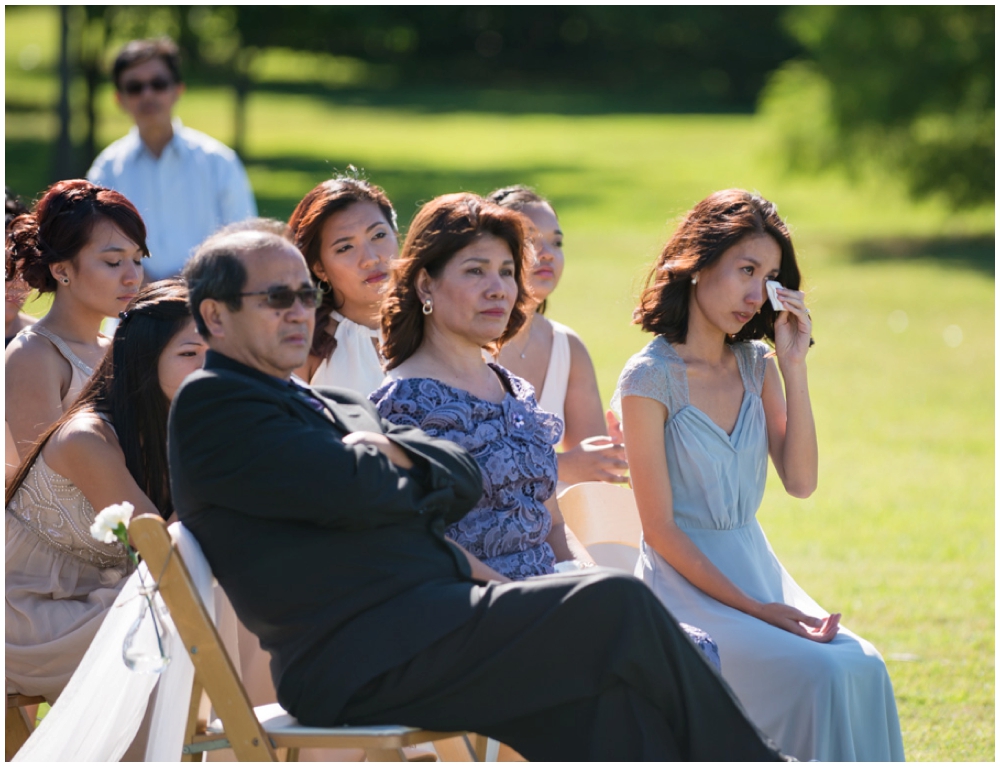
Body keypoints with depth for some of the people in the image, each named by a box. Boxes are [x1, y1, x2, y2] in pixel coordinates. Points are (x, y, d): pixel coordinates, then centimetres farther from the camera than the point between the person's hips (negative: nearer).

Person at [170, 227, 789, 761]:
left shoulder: (338, 407, 26)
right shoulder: (209, 403, -3)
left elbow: (464, 479, 14)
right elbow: (350, 491, -16)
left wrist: (391, 453, -4)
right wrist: (392, 469, 6)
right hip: (358, 663, -9)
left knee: (609, 691, -13)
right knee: (614, 604, -15)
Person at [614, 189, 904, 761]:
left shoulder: (756, 364, 9)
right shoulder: (650, 378, -10)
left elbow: (801, 482, -1)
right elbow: (660, 529, -11)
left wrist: (794, 367, -6)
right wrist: (756, 610, -17)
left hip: (757, 571, 6)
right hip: (687, 582, -6)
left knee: (864, 667, -20)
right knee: (820, 676, -27)